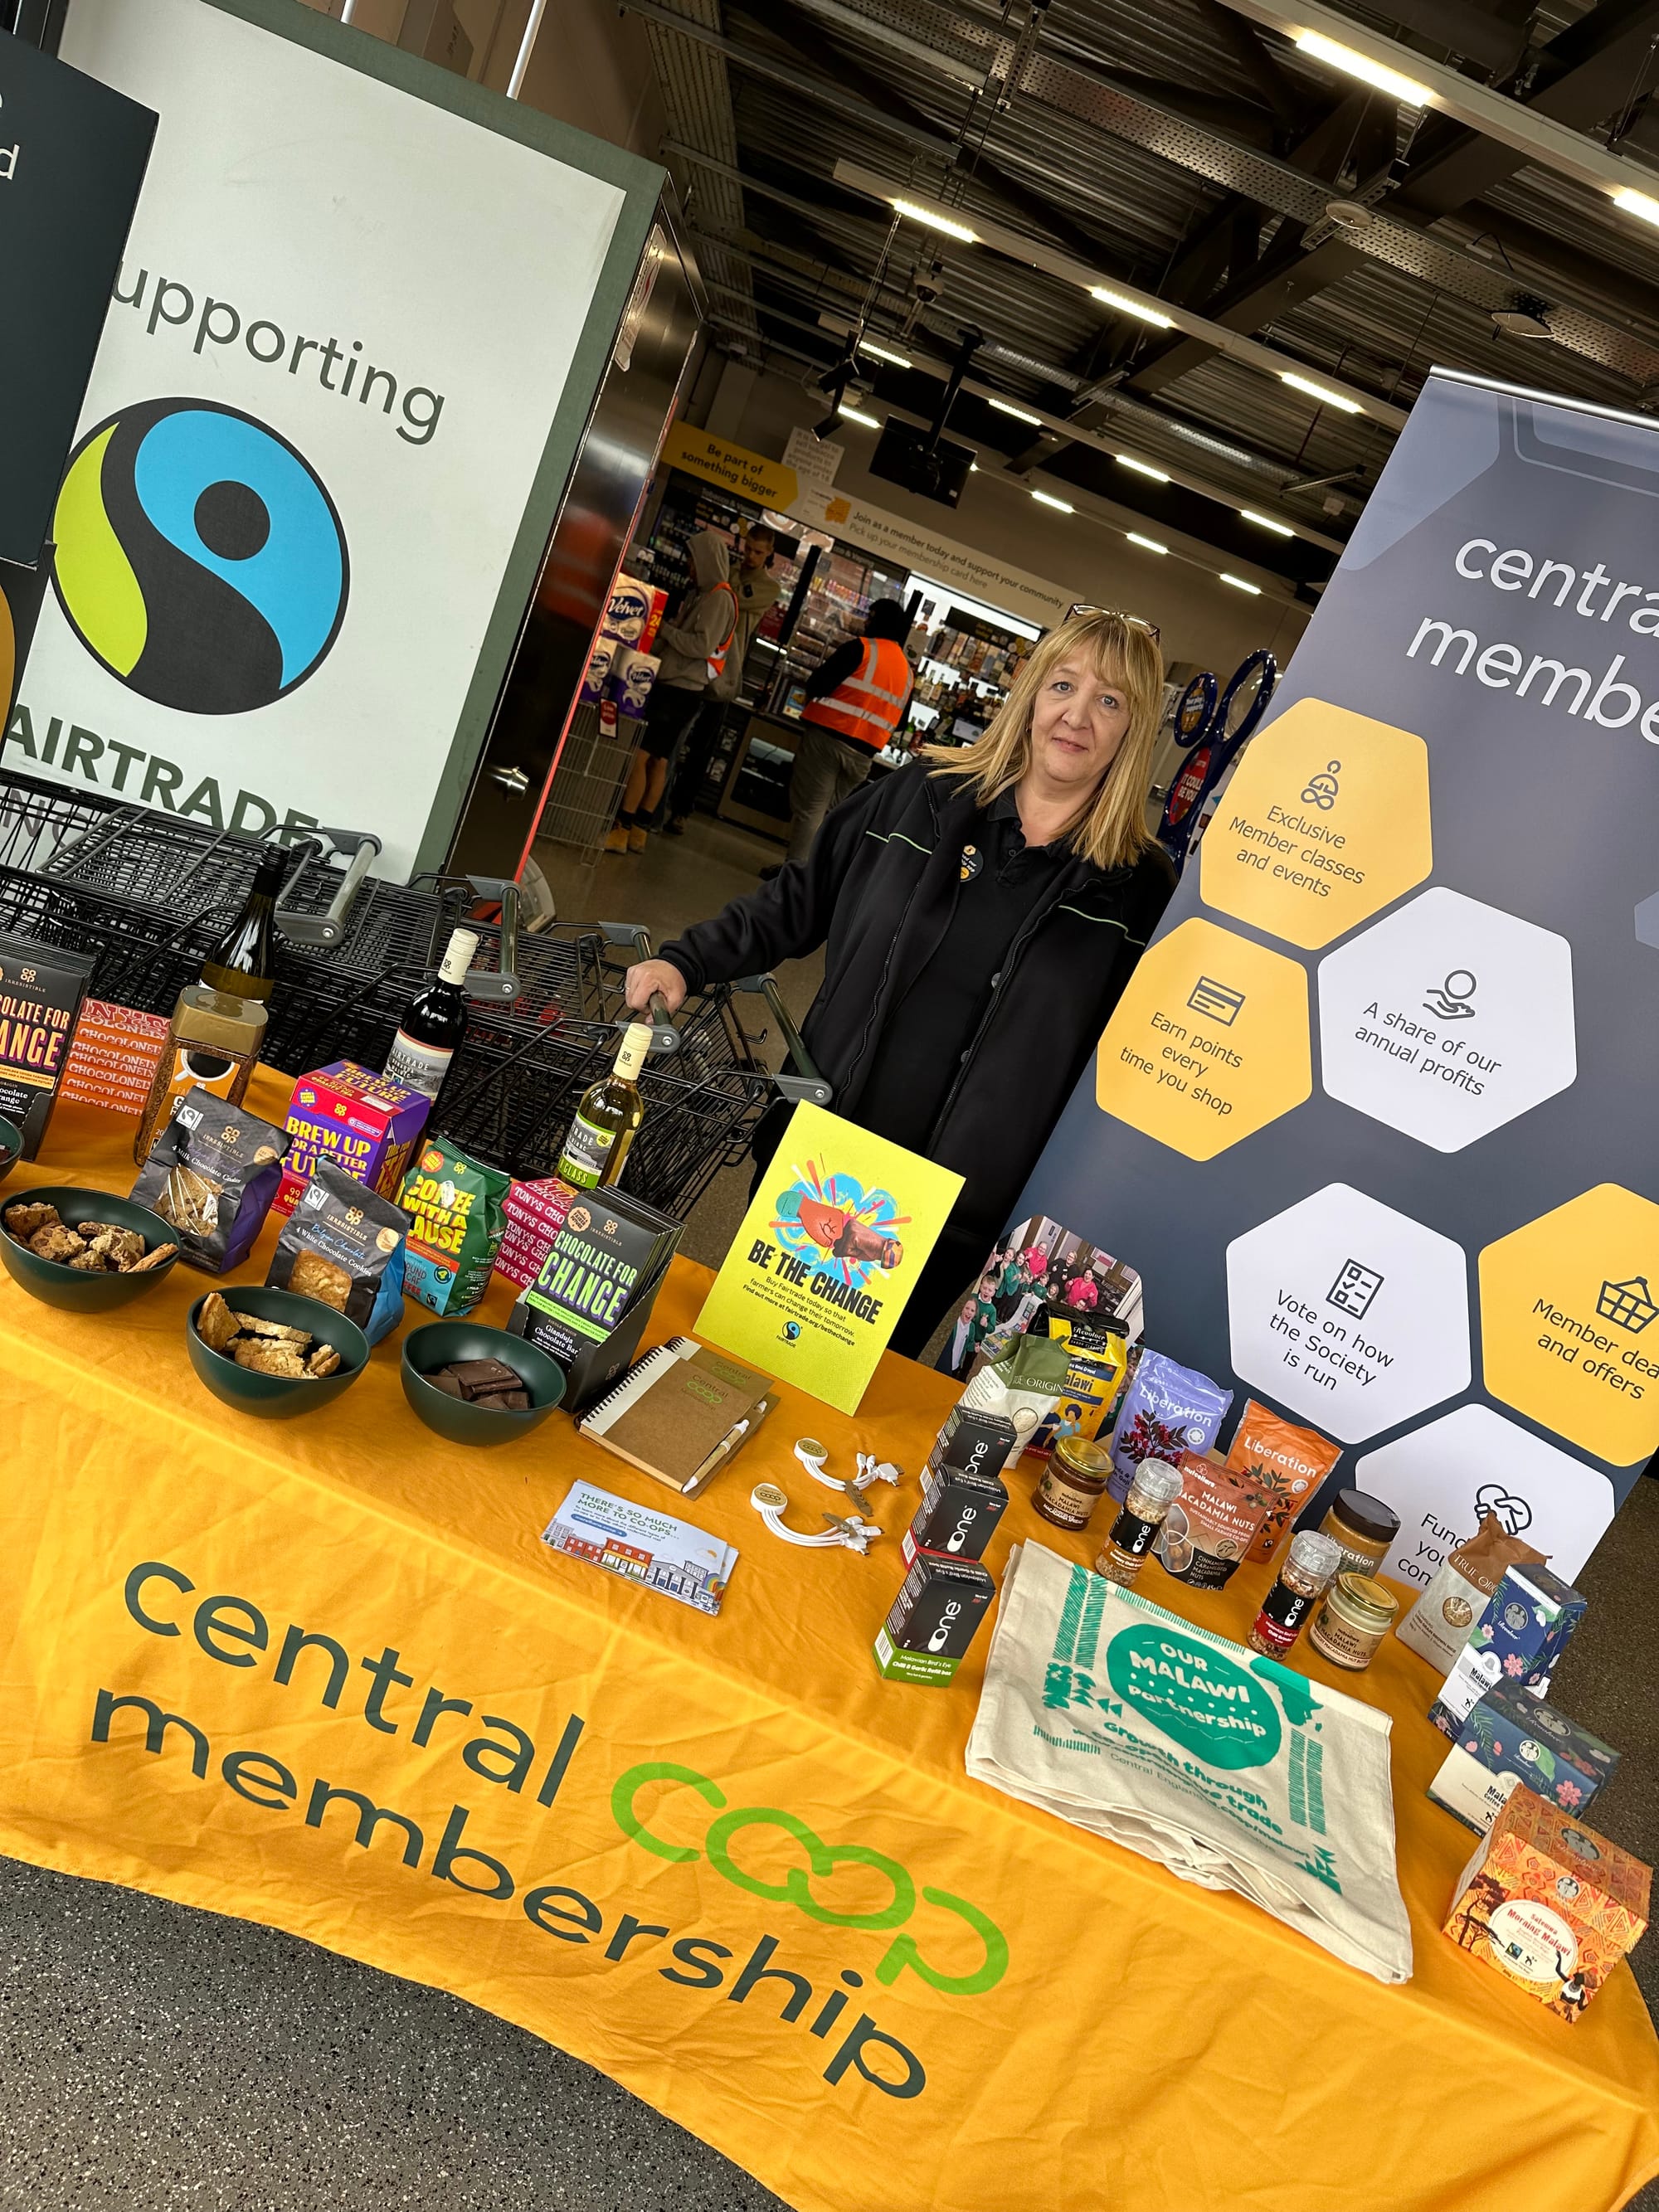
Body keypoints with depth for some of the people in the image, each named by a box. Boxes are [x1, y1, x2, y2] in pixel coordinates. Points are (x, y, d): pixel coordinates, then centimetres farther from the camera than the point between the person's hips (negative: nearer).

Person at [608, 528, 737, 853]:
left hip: (682, 689, -9)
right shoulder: (702, 594, 18)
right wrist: (661, 632, 3)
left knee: (640, 756, -11)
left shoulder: (720, 598, -10)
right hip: (672, 684, 9)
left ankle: (622, 829, -9)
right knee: (659, 761, 9)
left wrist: (663, 628, -13)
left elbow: (701, 646, -18)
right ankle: (637, 830, 13)